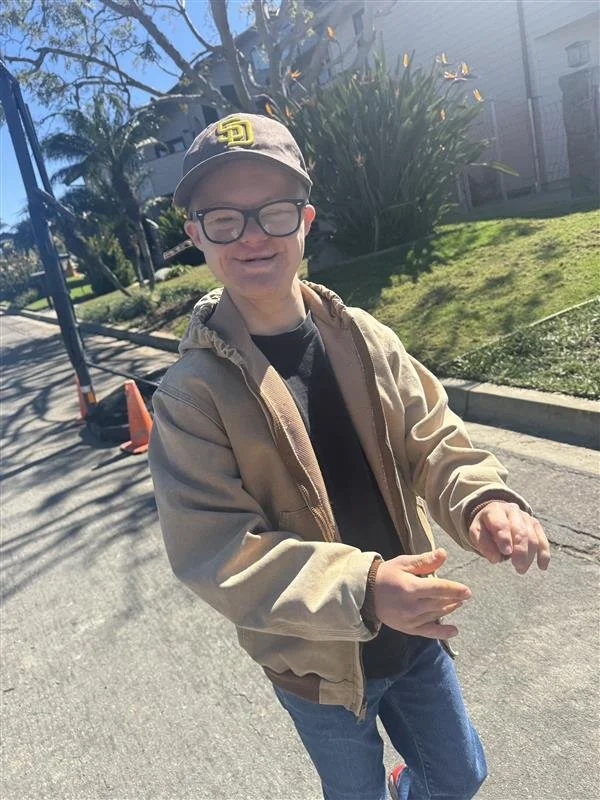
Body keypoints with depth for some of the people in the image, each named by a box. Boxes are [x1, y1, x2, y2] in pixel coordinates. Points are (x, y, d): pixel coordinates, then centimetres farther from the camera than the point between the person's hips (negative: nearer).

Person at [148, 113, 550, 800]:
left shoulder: (365, 339, -10)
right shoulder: (190, 395, -21)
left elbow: (433, 441, -5)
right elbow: (214, 551, -25)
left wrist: (482, 500, -27)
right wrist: (360, 587, -37)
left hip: (414, 633, 4)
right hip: (317, 664, -3)